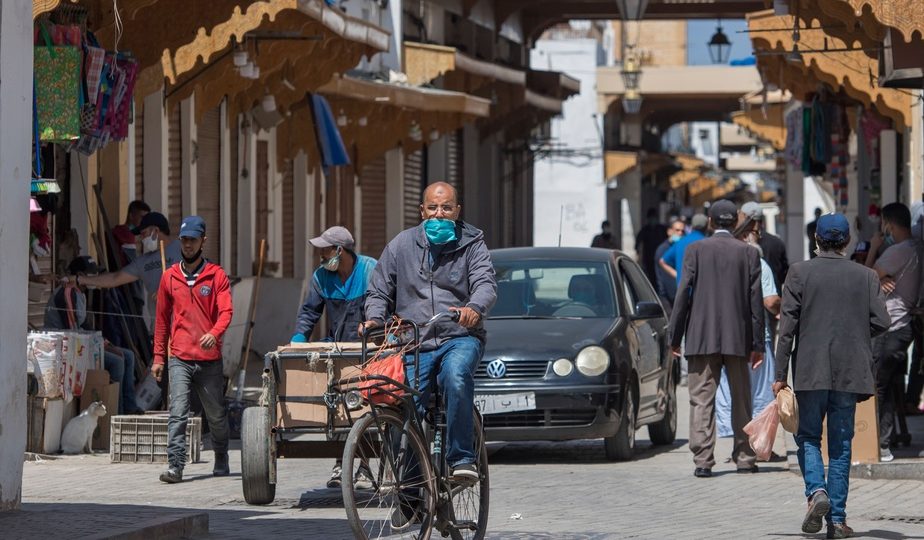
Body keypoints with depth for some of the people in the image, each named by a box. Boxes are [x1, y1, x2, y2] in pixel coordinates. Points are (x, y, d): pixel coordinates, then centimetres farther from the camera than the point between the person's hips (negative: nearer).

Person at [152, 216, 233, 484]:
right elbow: (162, 319, 15)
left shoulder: (216, 275, 3)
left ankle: (221, 460, 30)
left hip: (210, 358, -1)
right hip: (179, 358, 1)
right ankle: (175, 466, -17)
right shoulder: (170, 277, 9)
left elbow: (226, 311, -8)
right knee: (177, 413, -12)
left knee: (216, 415, 12)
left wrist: (215, 333, -28)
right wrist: (158, 357, 11)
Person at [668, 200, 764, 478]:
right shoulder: (748, 253, 2)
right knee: (741, 400, 13)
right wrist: (757, 344, 7)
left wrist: (675, 337, 2)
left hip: (702, 337, -1)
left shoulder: (696, 250, -2)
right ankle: (745, 457, 16)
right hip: (738, 338, 2)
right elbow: (755, 300, 2)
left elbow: (683, 293, -4)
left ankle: (703, 460, -9)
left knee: (701, 400, -2)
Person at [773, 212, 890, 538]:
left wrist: (781, 374, -3)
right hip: (850, 373, 2)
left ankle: (816, 491, -12)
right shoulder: (866, 277, 1)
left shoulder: (800, 273, -4)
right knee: (841, 445, 7)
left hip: (810, 372, -1)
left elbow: (787, 325, -6)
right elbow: (881, 322, -3)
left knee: (808, 437, 13)